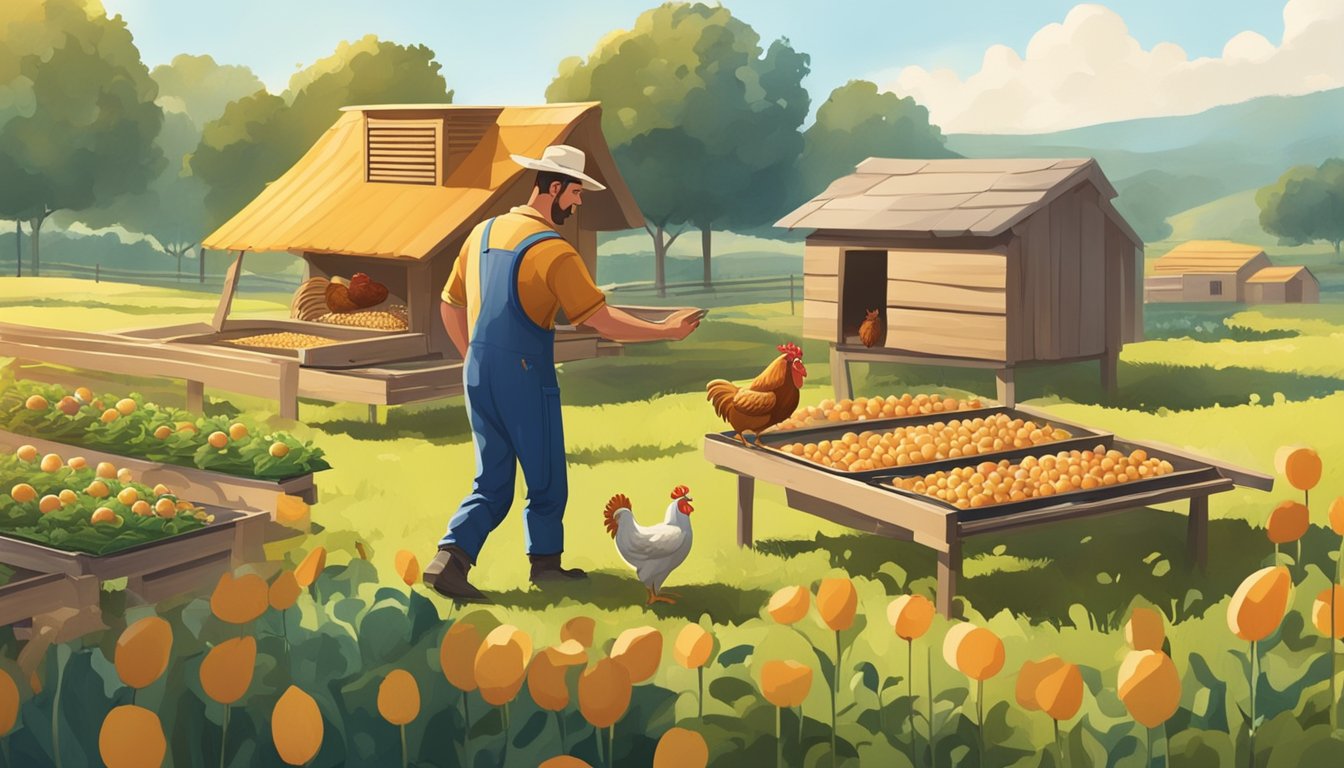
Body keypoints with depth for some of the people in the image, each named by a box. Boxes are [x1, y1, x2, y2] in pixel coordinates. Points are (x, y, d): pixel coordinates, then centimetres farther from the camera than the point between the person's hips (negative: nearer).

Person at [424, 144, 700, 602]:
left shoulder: (484, 233, 9)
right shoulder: (553, 250, -13)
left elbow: (450, 305, 15)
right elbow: (600, 320, -15)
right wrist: (666, 331, -8)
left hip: (479, 376, 7)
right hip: (526, 377, -7)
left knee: (492, 483, 12)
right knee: (546, 478, 12)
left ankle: (450, 559, -3)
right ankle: (545, 562, 23)